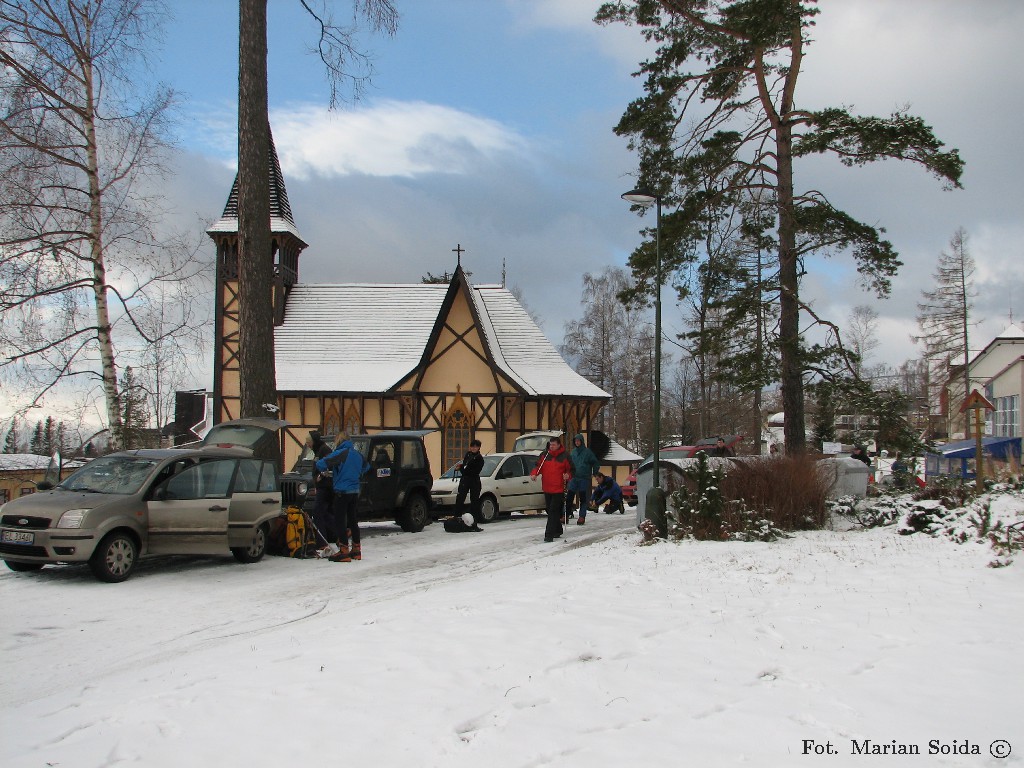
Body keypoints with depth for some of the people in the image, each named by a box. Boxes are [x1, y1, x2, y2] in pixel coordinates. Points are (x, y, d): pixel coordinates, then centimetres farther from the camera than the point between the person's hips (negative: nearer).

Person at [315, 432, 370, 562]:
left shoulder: (341, 453, -13)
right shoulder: (358, 454, 10)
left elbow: (320, 464, -18)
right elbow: (366, 466, 31)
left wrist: (324, 471, 3)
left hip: (342, 491, -8)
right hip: (355, 491, 8)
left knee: (340, 522, -4)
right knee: (352, 521, 15)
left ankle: (344, 552, -7)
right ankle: (356, 550, 19)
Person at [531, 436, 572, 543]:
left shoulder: (565, 456, -2)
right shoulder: (544, 455, 7)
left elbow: (571, 470, 5)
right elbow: (538, 466, 13)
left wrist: (568, 475, -16)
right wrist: (534, 474, -7)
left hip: (559, 490, -5)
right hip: (547, 489, 5)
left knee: (553, 512, -12)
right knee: (550, 510, 14)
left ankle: (549, 535, -14)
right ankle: (558, 530, 32)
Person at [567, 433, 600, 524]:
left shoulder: (587, 452, -2)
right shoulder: (573, 452, 10)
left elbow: (595, 462, 3)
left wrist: (594, 473, 0)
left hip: (584, 478, -4)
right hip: (574, 477, 4)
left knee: (583, 498, 0)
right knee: (570, 496, 0)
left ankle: (582, 516, 3)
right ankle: (566, 514, 4)